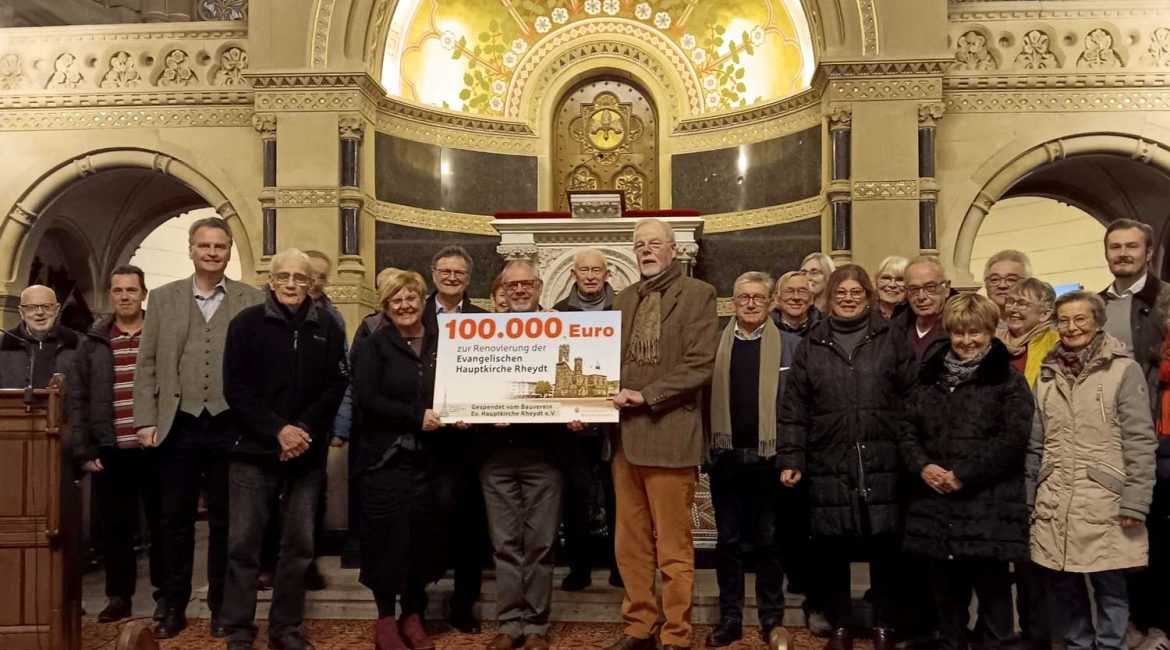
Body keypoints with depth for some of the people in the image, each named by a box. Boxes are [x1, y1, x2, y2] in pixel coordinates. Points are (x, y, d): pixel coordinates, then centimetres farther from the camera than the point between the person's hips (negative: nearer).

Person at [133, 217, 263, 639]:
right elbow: (146, 364, 6)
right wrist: (146, 421, -1)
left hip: (231, 425, -1)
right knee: (175, 520, 9)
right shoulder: (163, 299, 8)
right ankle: (174, 606, 22)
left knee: (224, 521, 9)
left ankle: (221, 606, 21)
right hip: (179, 425, 1)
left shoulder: (253, 301, 2)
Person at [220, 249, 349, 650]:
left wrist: (305, 429, -11)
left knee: (299, 545, 8)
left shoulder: (328, 328, 6)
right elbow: (236, 390, -5)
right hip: (255, 451, -2)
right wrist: (278, 431, -14)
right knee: (243, 545, 1)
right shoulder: (246, 324, 0)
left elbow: (336, 386, 2)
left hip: (308, 455, 2)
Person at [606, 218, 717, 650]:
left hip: (669, 434, -6)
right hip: (625, 433, 6)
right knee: (630, 544, 13)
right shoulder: (625, 298, 17)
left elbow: (699, 365, -10)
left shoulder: (698, 294, -1)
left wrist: (646, 397, -16)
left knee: (673, 547, 2)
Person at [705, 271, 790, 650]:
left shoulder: (783, 344, 0)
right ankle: (729, 618, 19)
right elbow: (706, 394, 3)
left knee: (768, 541, 8)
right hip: (726, 455, 2)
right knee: (728, 540, 9)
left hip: (768, 455, -2)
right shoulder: (718, 343, 6)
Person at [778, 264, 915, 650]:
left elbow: (912, 397, 2)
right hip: (828, 464, 1)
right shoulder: (812, 345, 8)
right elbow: (794, 408, 5)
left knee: (883, 546, 5)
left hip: (881, 463, -1)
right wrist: (791, 459, -1)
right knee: (832, 549, 5)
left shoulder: (890, 340, 5)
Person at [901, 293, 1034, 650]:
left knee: (992, 588, 3)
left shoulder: (1008, 380, -1)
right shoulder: (930, 377, 14)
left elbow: (1013, 439, -11)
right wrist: (923, 466, -8)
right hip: (936, 502, 5)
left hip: (989, 504, -4)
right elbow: (908, 429, 11)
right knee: (946, 589, 14)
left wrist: (963, 475, -16)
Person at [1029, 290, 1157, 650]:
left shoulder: (1124, 369, -3)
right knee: (1063, 586, 11)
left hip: (1105, 503, -4)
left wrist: (1134, 502, -12)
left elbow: (1140, 442, -7)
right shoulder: (1048, 373, 11)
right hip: (1053, 505, 4)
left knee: (1109, 586, 2)